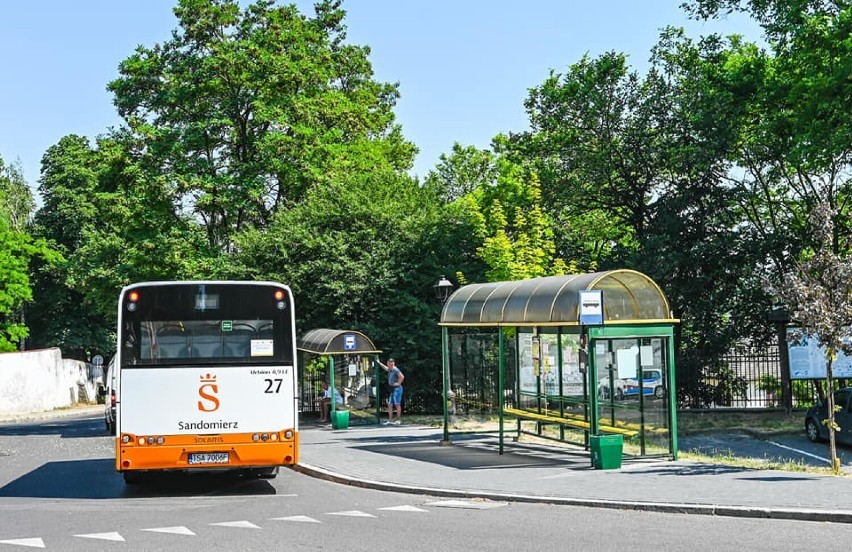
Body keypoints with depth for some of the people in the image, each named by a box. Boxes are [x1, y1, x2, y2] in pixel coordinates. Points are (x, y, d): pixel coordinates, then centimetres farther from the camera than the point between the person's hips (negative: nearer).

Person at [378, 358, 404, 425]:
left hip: (397, 388, -10)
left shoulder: (395, 370, -12)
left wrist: (398, 383, -17)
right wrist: (379, 363, 38)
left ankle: (398, 420, -4)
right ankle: (390, 420, 12)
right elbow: (386, 368, 40)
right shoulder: (390, 370, 16)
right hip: (392, 389, 10)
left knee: (397, 404, -8)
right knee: (390, 405, 8)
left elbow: (402, 377, -24)